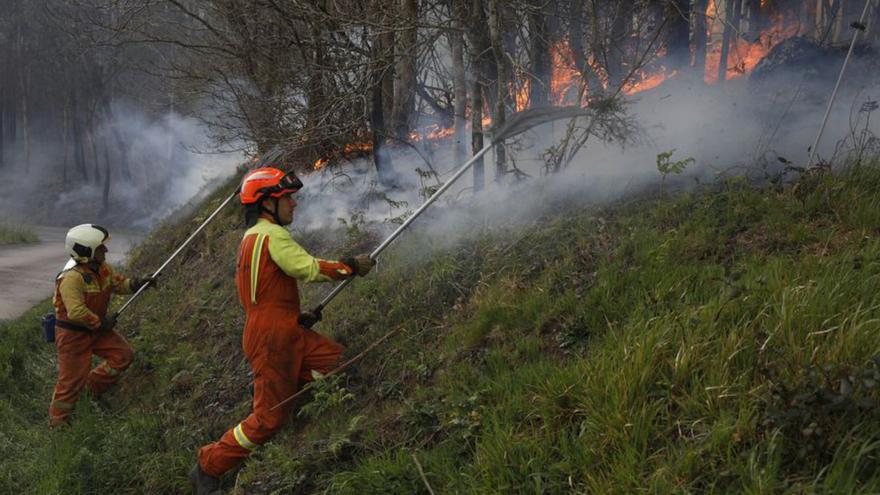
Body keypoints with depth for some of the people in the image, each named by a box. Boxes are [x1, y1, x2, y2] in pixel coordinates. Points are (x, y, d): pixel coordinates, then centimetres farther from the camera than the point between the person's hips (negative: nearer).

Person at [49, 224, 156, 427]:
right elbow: (76, 312, -34)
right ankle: (57, 422, 16)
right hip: (73, 334, -8)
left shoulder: (102, 268, -3)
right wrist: (100, 323, -20)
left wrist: (136, 283, -7)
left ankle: (94, 386, 23)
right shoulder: (72, 278, -30)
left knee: (124, 354, 6)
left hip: (96, 328, 8)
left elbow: (117, 283, 13)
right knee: (72, 380, -2)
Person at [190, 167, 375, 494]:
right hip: (271, 338, -10)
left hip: (286, 332, 10)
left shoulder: (250, 236, 17)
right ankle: (208, 467, 9)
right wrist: (353, 266, -12)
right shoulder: (272, 235, -14)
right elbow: (309, 269, -23)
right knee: (270, 417, -3)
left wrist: (297, 316, 18)